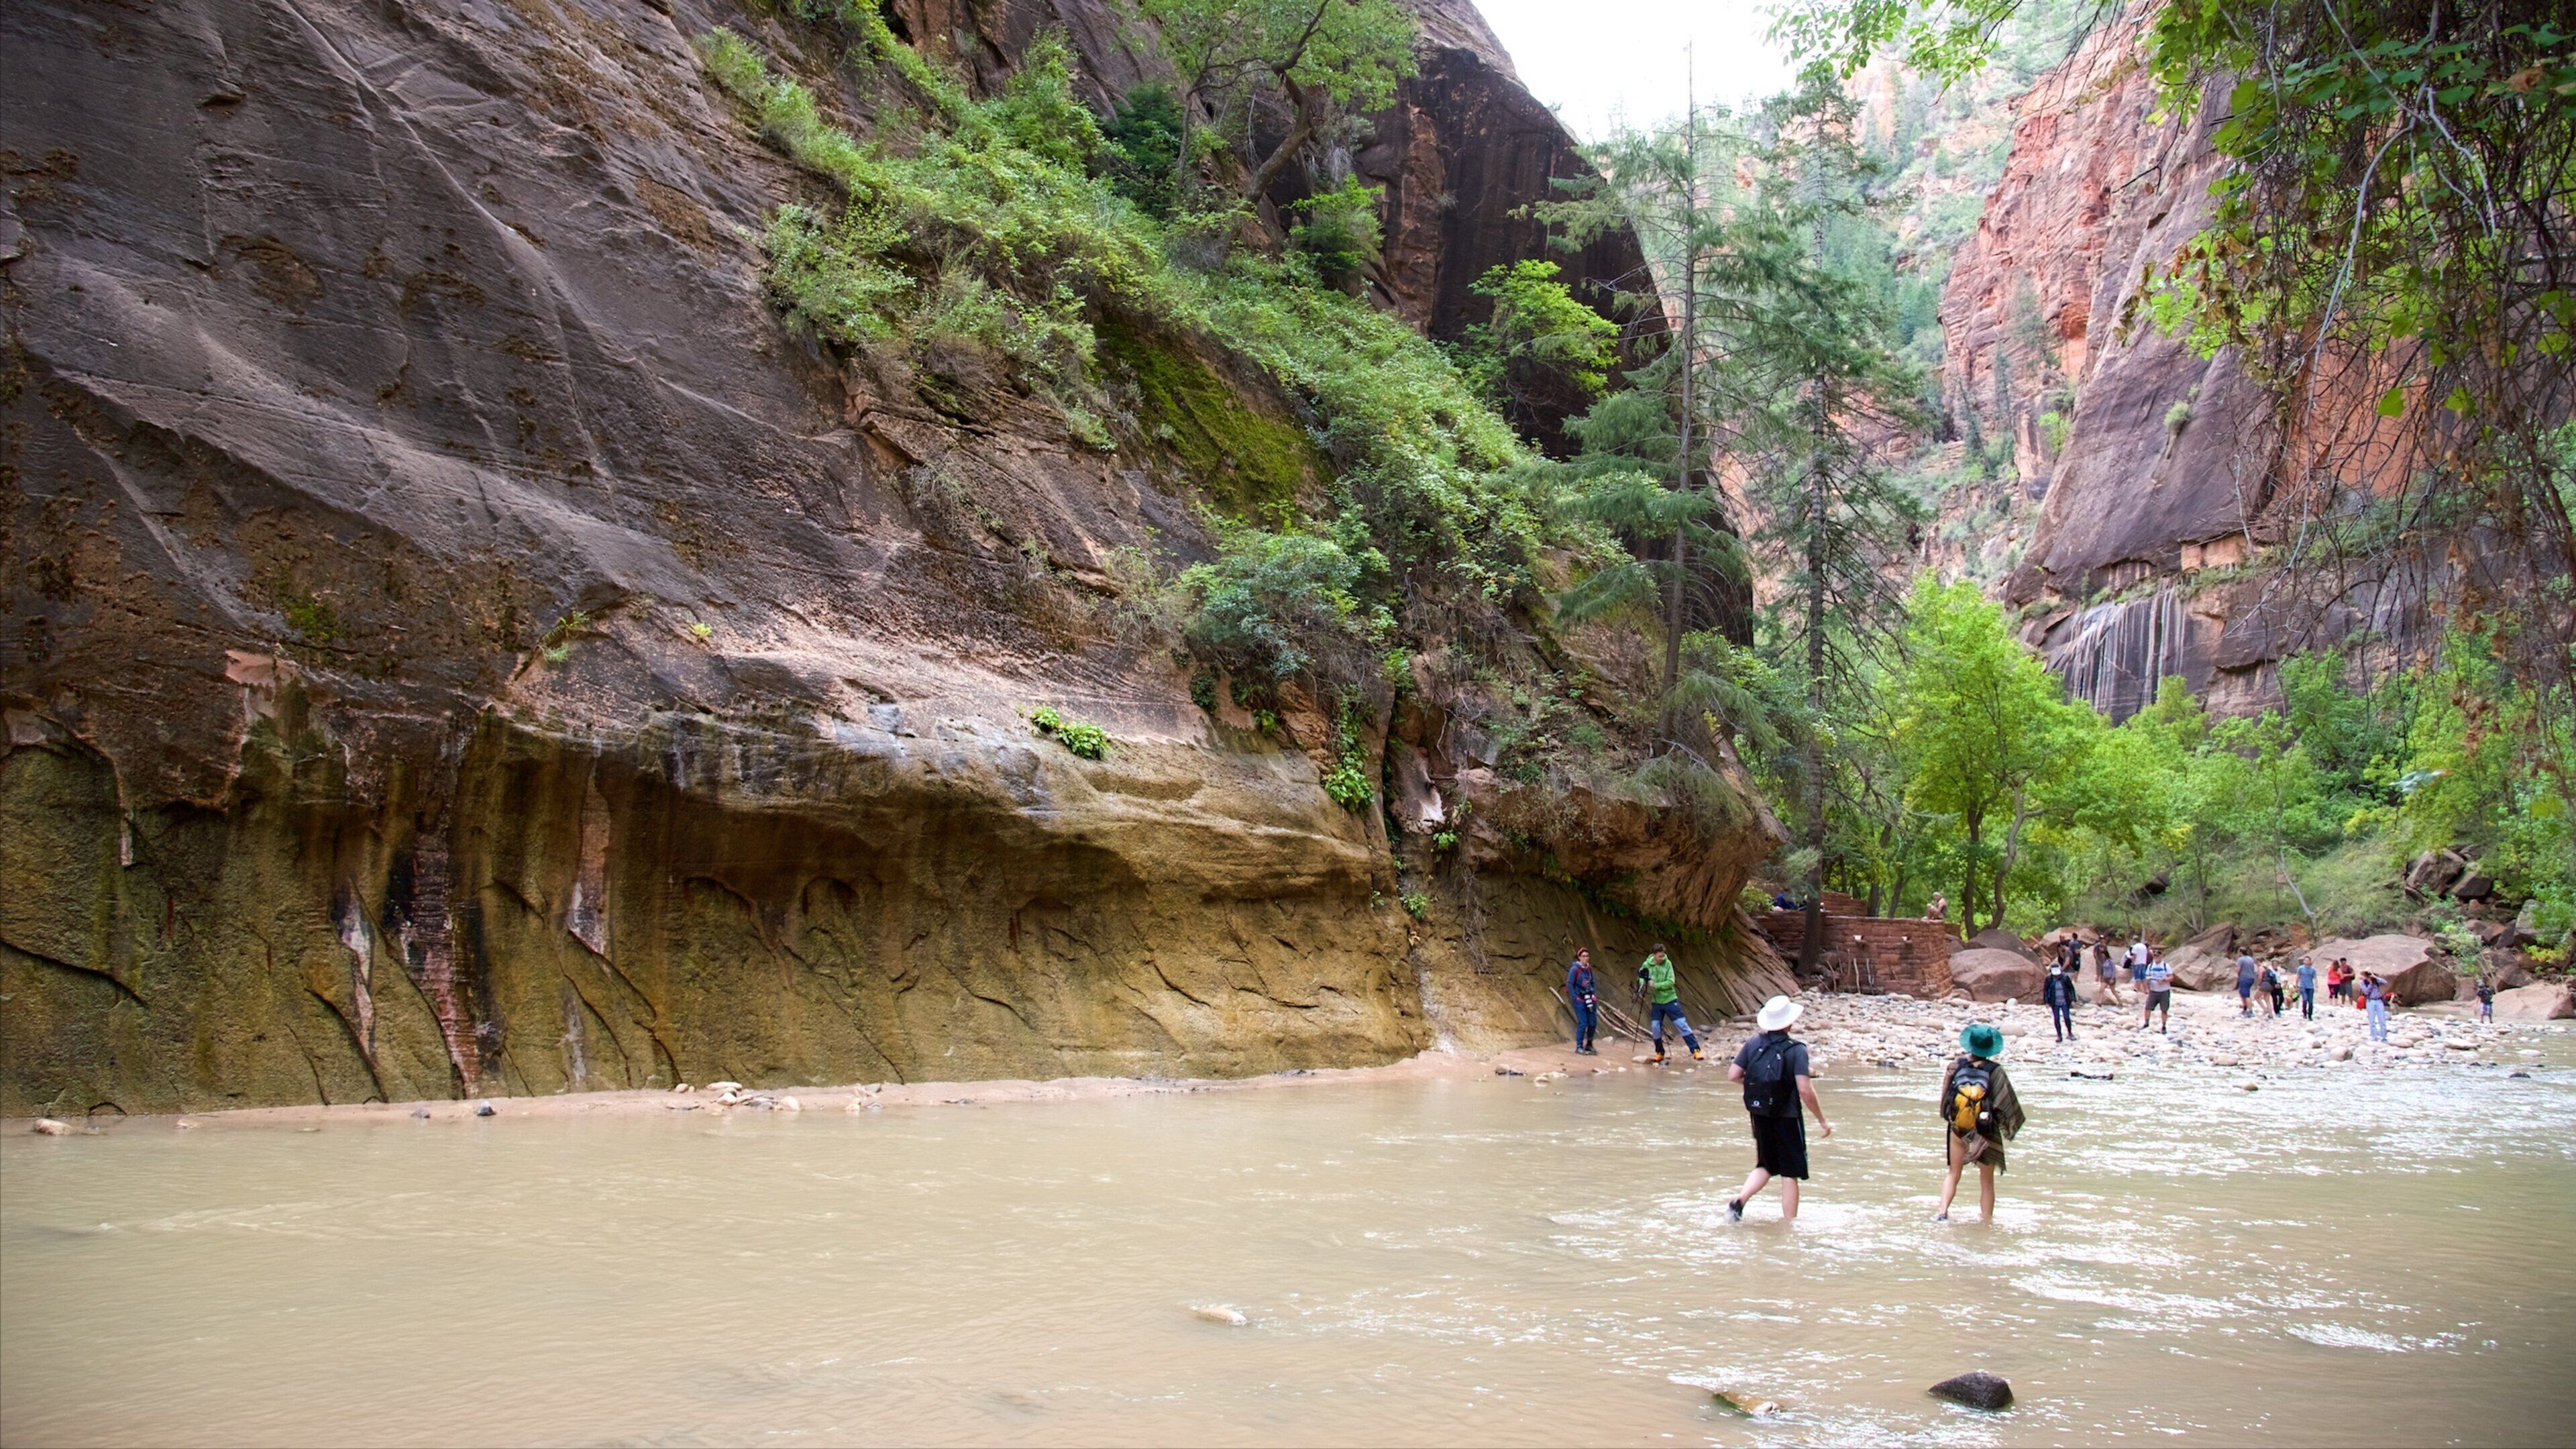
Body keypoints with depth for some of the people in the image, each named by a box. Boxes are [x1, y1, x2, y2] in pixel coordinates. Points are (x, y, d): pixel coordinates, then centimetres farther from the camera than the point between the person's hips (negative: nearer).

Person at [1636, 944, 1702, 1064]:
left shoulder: (1667, 964, -11)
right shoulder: (1647, 965, -5)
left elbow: (1671, 982, -16)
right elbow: (1641, 979, 4)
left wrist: (1655, 985, -24)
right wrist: (1643, 982, -19)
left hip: (1670, 1000, -2)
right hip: (1656, 1002, 3)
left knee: (1682, 1024, -7)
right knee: (1655, 1028, 1)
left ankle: (1696, 1051, -5)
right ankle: (1660, 1053, 19)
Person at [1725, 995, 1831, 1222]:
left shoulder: (1753, 1044, -2)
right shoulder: (1796, 1049, -14)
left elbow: (1732, 1075, -3)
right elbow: (1805, 1090, -20)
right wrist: (1822, 1121, -10)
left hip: (1759, 1116, 5)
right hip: (1787, 1118, -5)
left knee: (1766, 1167, 20)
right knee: (1790, 1173, 7)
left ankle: (1740, 1199, 0)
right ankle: (1789, 1222, 11)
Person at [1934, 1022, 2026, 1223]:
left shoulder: (1956, 1066, -6)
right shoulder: (1995, 1071, -14)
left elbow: (1945, 1096, 2)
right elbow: (2007, 1103, -10)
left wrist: (1946, 1120, 18)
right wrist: (2011, 1129, 5)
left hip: (1959, 1129, 2)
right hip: (1986, 1132, -2)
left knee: (1953, 1173, 17)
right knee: (1987, 1181, 13)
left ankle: (1942, 1211, 2)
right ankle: (1986, 1219, 17)